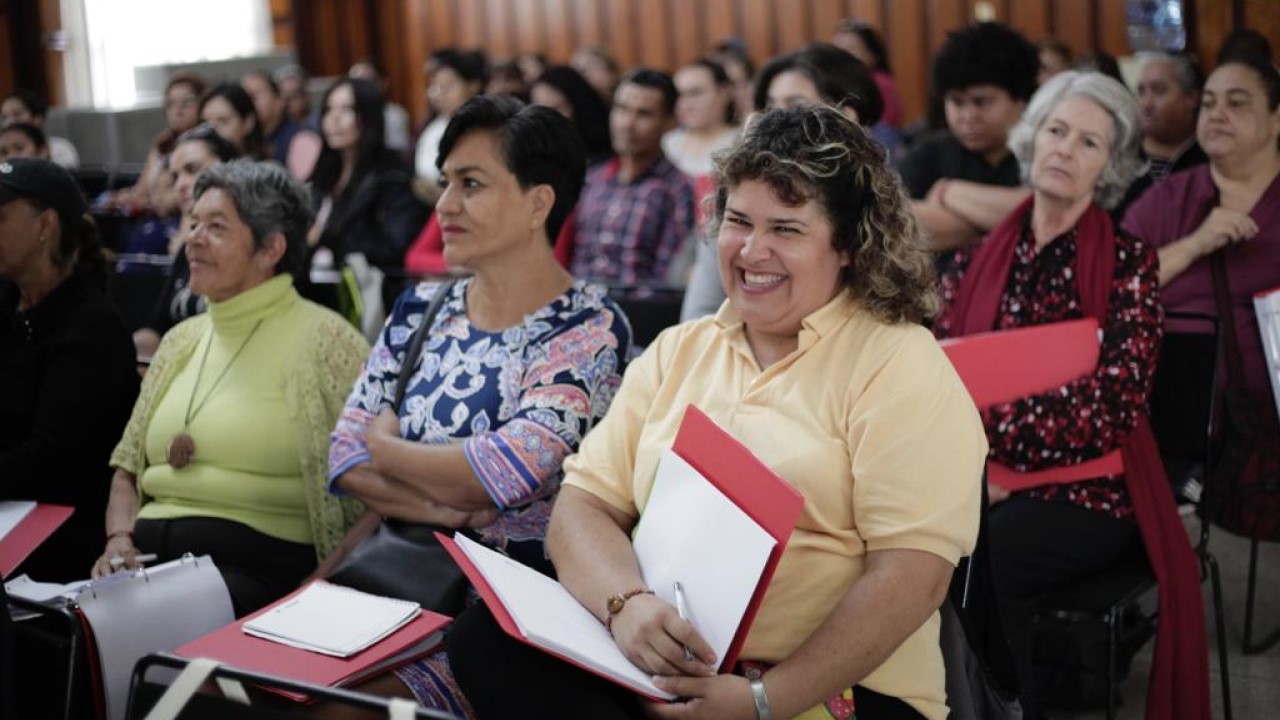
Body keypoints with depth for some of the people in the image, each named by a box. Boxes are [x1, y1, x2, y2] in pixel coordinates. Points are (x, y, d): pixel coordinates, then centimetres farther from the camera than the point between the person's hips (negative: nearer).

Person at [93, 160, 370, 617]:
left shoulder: (323, 340, -1)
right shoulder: (181, 341, 19)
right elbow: (128, 467, 22)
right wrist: (119, 539, 2)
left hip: (256, 566, -5)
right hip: (150, 555, 6)